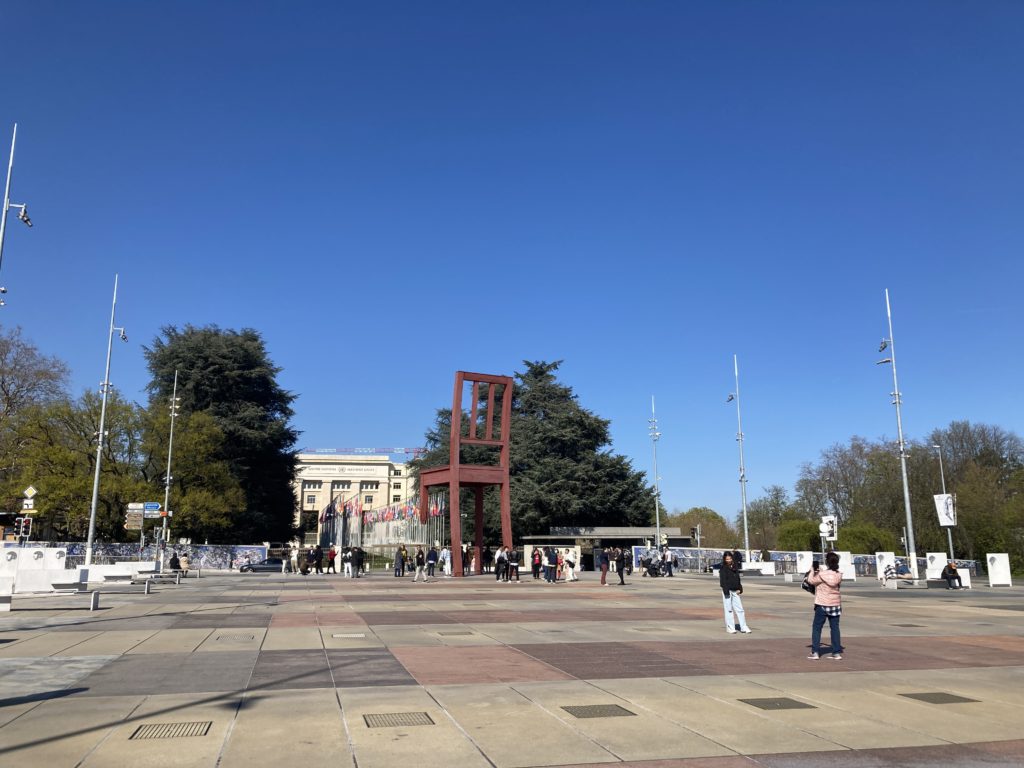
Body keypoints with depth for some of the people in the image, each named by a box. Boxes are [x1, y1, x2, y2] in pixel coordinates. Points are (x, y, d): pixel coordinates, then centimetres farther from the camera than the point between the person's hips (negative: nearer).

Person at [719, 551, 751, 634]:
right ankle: (730, 628, 6)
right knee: (729, 609, 0)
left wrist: (739, 589, 5)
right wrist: (726, 591, -17)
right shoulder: (723, 569, -5)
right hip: (727, 591, -5)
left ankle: (743, 627, 11)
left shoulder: (735, 568, 13)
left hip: (735, 591, 5)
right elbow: (722, 581, -10)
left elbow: (738, 579, 16)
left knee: (740, 609, 5)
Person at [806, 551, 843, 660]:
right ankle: (837, 652, 9)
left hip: (823, 605, -4)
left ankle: (815, 652, 3)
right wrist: (819, 570, 18)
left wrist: (812, 570, 8)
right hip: (836, 605, 5)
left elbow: (811, 581, -5)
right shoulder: (838, 575, -2)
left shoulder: (822, 575, -17)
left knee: (816, 628, 5)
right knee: (834, 628, 9)